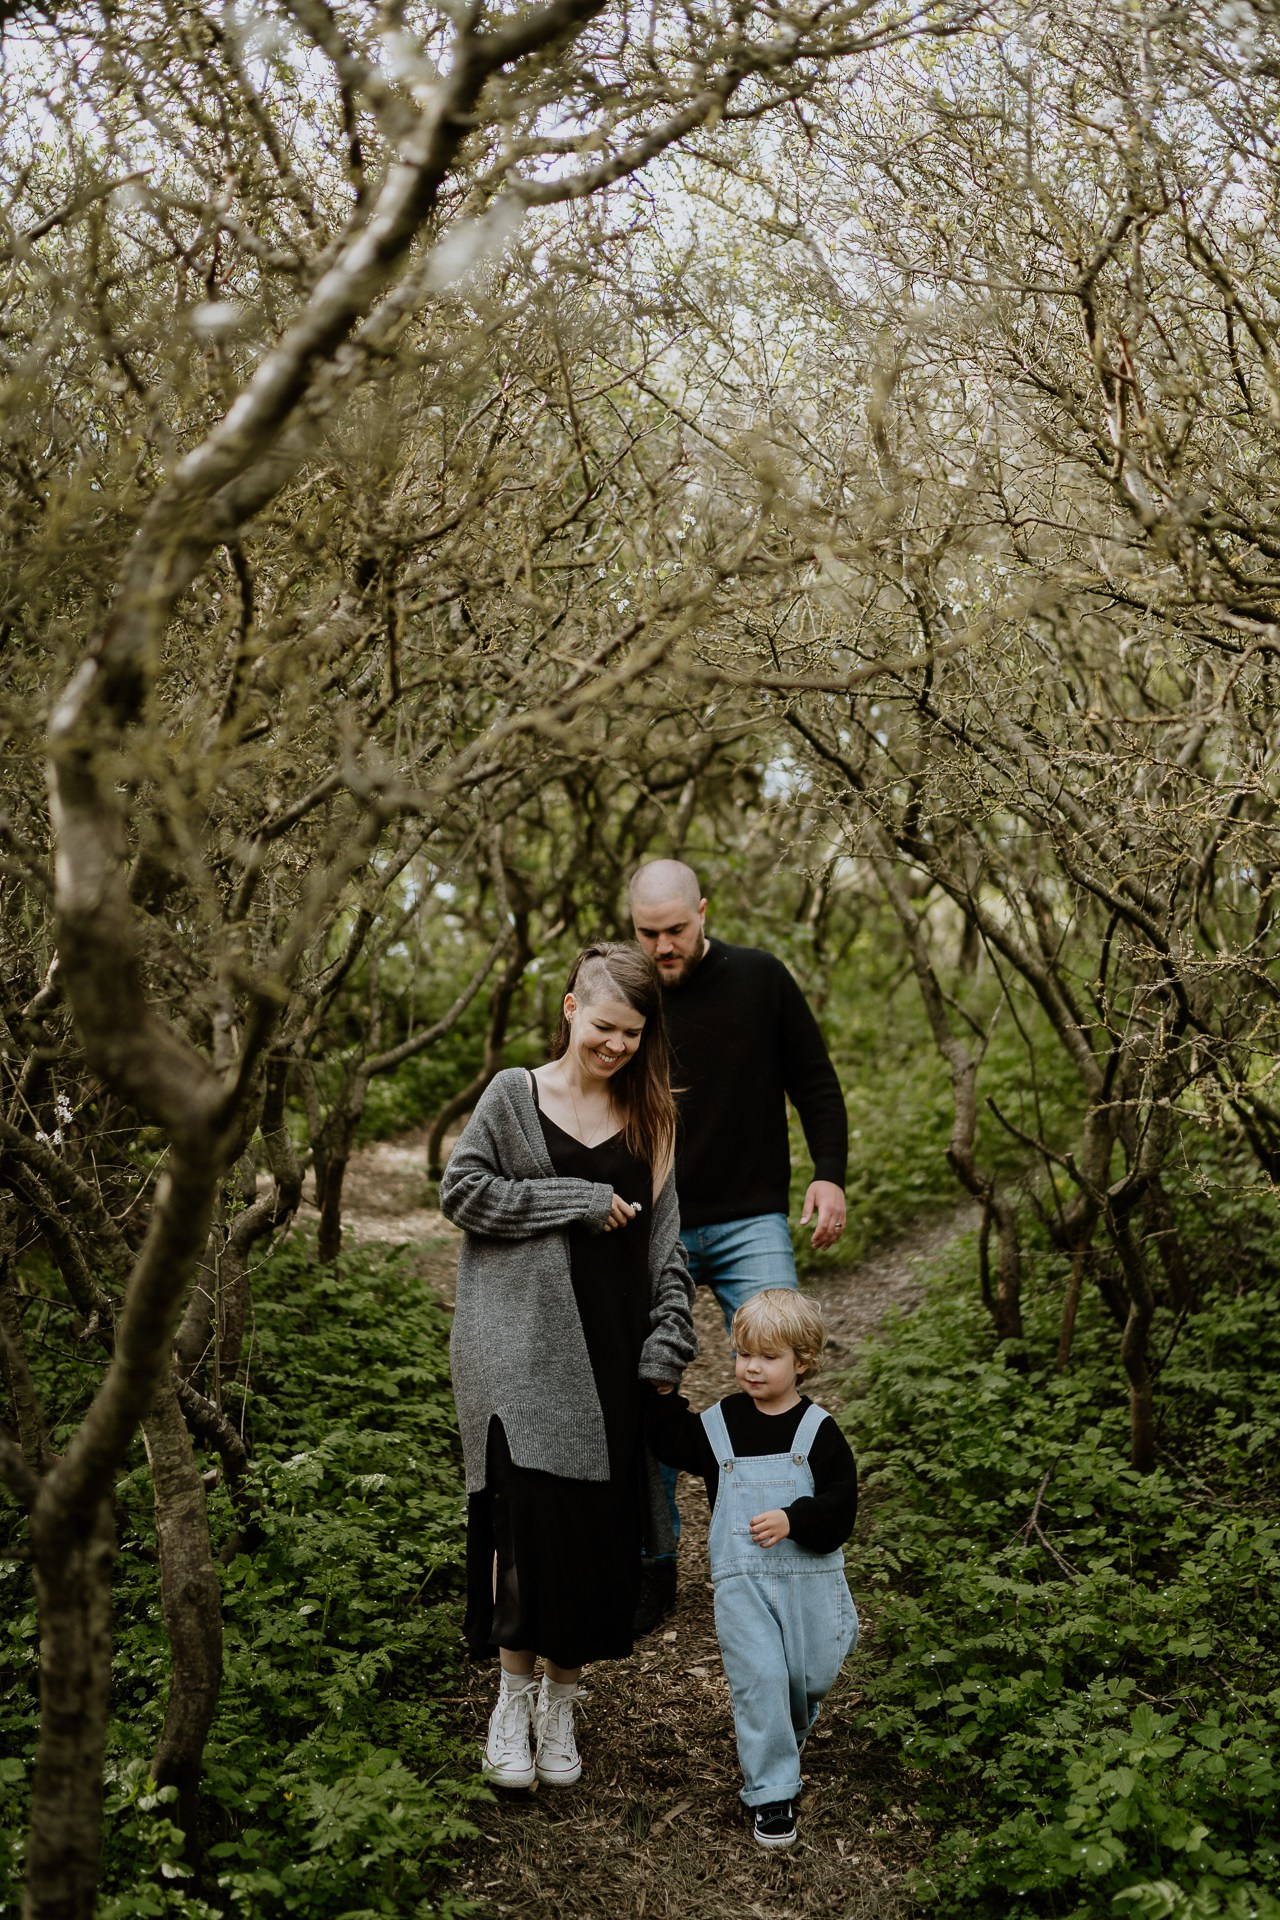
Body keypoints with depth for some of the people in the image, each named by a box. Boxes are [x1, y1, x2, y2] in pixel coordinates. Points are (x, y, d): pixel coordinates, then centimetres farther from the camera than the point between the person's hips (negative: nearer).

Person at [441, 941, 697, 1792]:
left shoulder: (647, 1115, 11)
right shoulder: (514, 1095, 3)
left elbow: (665, 1239, 10)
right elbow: (462, 1191, -4)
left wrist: (668, 1341, 0)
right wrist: (578, 1203, -8)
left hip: (612, 1349, 3)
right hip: (522, 1345, -3)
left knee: (602, 1525, 2)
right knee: (530, 1508, -13)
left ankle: (561, 1700, 20)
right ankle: (514, 1693, 7)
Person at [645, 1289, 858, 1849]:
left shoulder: (817, 1431, -5)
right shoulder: (718, 1424, 3)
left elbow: (840, 1502, -10)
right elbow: (674, 1447, 16)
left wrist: (793, 1520, -25)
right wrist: (664, 1397, 5)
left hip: (809, 1576, 0)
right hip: (740, 1578, 0)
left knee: (812, 1674, 12)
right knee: (758, 1678, -8)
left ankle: (791, 1731, 47)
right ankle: (770, 1793, 2)